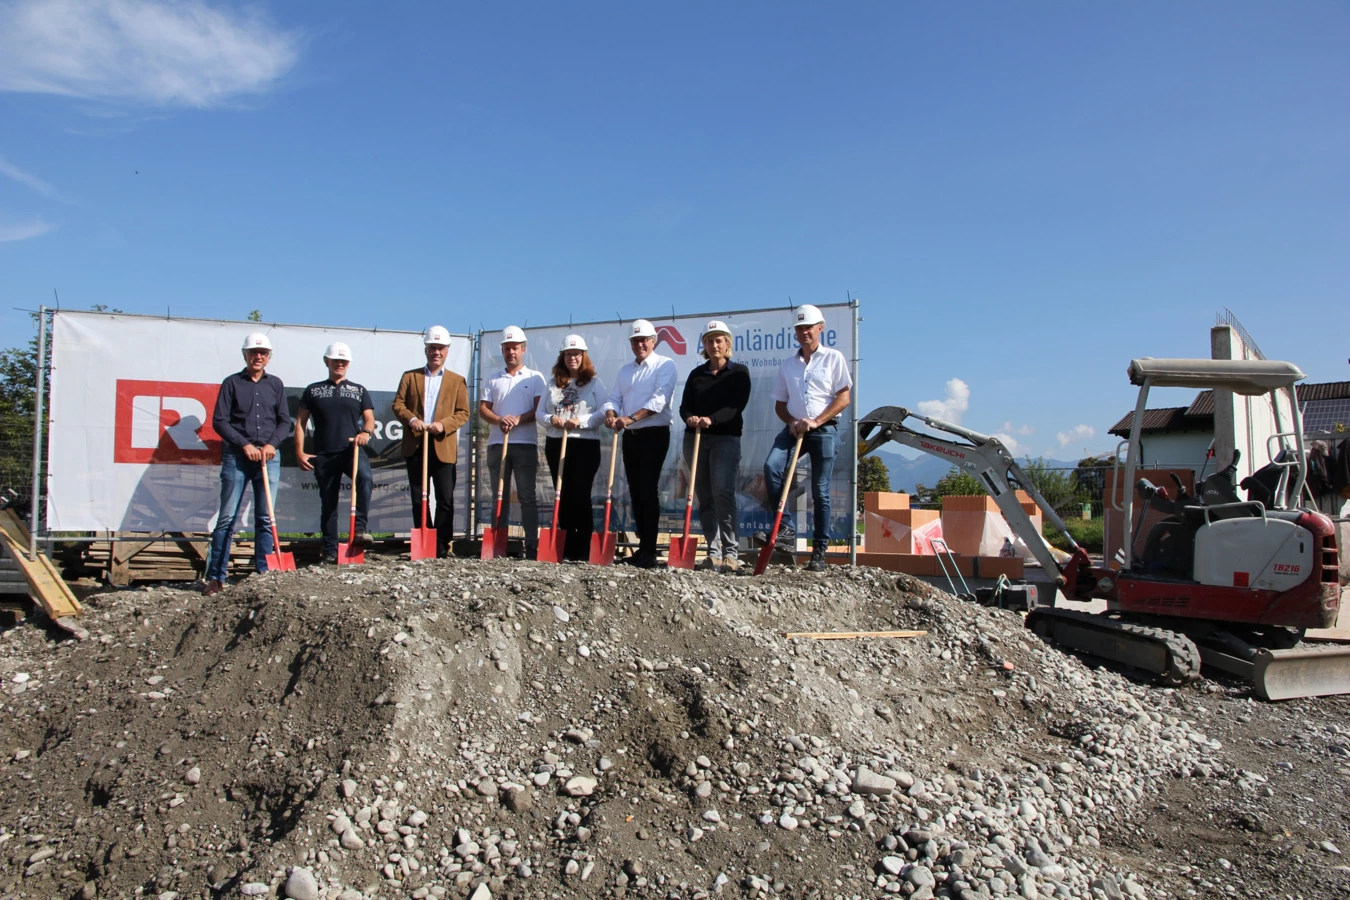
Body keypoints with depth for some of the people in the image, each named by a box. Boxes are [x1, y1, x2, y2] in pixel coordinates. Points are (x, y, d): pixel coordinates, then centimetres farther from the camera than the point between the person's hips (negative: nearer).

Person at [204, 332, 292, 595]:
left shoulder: (275, 384, 12)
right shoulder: (232, 383, 5)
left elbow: (285, 422, 10)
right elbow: (219, 421, 0)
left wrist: (272, 444, -7)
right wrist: (244, 445, -10)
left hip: (269, 457, 2)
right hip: (236, 457, -2)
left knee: (266, 519, 3)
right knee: (227, 518, -3)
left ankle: (264, 573, 8)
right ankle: (215, 577, -1)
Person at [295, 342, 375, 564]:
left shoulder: (359, 391, 13)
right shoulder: (313, 390, 13)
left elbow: (370, 419, 8)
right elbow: (300, 423, 12)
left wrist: (365, 432, -15)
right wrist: (299, 452, 2)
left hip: (351, 450, -1)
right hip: (323, 454, 1)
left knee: (364, 476, -33)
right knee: (328, 503, 5)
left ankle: (359, 529, -31)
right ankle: (330, 552, 13)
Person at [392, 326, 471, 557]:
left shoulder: (457, 380, 11)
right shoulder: (409, 376, 14)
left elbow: (463, 413, 4)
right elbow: (398, 404, 6)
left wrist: (444, 425, -14)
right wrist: (411, 419, -14)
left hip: (443, 447, -1)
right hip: (415, 446, 2)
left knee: (445, 499, -5)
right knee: (418, 499, 6)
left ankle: (442, 545, 1)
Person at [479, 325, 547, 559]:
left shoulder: (535, 378, 8)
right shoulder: (492, 380, 16)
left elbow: (540, 408, -2)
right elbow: (482, 408, 8)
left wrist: (518, 419, -17)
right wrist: (499, 420, -12)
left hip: (525, 444, -3)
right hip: (497, 444, 3)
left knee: (527, 495, -4)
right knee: (500, 496, 5)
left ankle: (532, 546, -4)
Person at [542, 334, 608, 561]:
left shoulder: (594, 382, 2)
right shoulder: (554, 383, 14)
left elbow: (604, 412, -7)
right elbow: (541, 411, 11)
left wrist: (581, 421, -19)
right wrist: (551, 419, -10)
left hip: (585, 445, -4)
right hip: (556, 444, 4)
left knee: (580, 497, -6)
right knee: (563, 497, 6)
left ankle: (584, 551, -1)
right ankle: (566, 549, 12)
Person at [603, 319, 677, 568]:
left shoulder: (665, 365, -4)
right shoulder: (625, 370, 17)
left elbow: (659, 400, -17)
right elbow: (614, 398, 10)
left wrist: (630, 418, -27)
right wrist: (611, 414, -14)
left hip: (654, 435, -7)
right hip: (629, 436, 7)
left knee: (648, 491, -11)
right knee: (635, 491, 9)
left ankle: (649, 551, -8)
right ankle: (643, 545, 18)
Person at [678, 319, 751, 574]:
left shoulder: (739, 372, 4)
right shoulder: (696, 374, 15)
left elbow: (737, 406, -9)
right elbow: (684, 406, 7)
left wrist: (711, 419, -24)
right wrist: (690, 418, -16)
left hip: (726, 438, -4)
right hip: (695, 438, 4)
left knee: (723, 493, -17)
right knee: (704, 497, 2)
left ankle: (731, 552, -15)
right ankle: (714, 552, 7)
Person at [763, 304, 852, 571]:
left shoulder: (834, 358, 4)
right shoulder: (787, 364, 15)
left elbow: (843, 398, -3)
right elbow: (780, 404, 16)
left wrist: (816, 421, -13)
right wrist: (792, 423, -4)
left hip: (824, 430, -3)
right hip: (795, 428, 3)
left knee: (820, 492, -1)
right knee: (772, 466, -24)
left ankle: (820, 552, 6)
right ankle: (786, 530, -19)